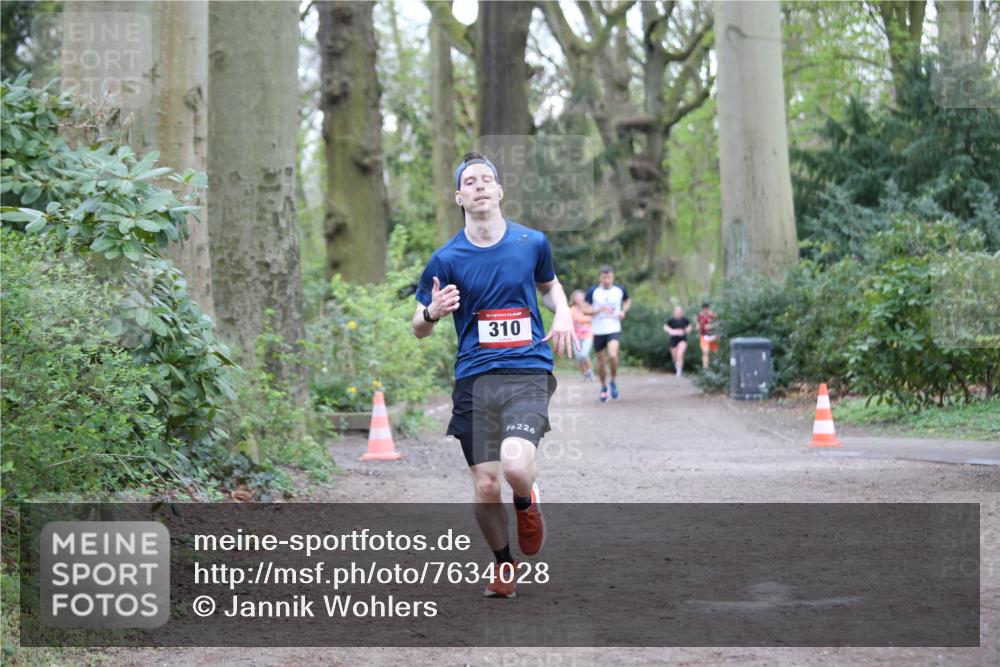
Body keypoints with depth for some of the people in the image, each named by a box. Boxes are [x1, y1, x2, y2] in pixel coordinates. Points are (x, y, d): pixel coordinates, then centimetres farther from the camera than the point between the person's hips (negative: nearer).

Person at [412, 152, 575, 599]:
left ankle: (526, 504, 13)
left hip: (529, 372, -1)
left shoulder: (532, 242, 5)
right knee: (485, 486, -2)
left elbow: (550, 285, 27)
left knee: (516, 466, -24)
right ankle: (504, 563, 25)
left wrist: (563, 314, 5)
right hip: (475, 377, 1)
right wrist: (432, 313, -15)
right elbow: (419, 328, 9)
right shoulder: (446, 259, 1)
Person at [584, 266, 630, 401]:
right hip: (598, 331, 1)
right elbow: (586, 310, -2)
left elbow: (627, 301, 21)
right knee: (600, 361, 7)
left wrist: (623, 311, 0)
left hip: (614, 329, -1)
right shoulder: (593, 291, -4)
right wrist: (599, 310, -20)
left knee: (613, 356, -22)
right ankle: (603, 387, 28)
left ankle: (613, 382, 2)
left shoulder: (620, 290, 1)